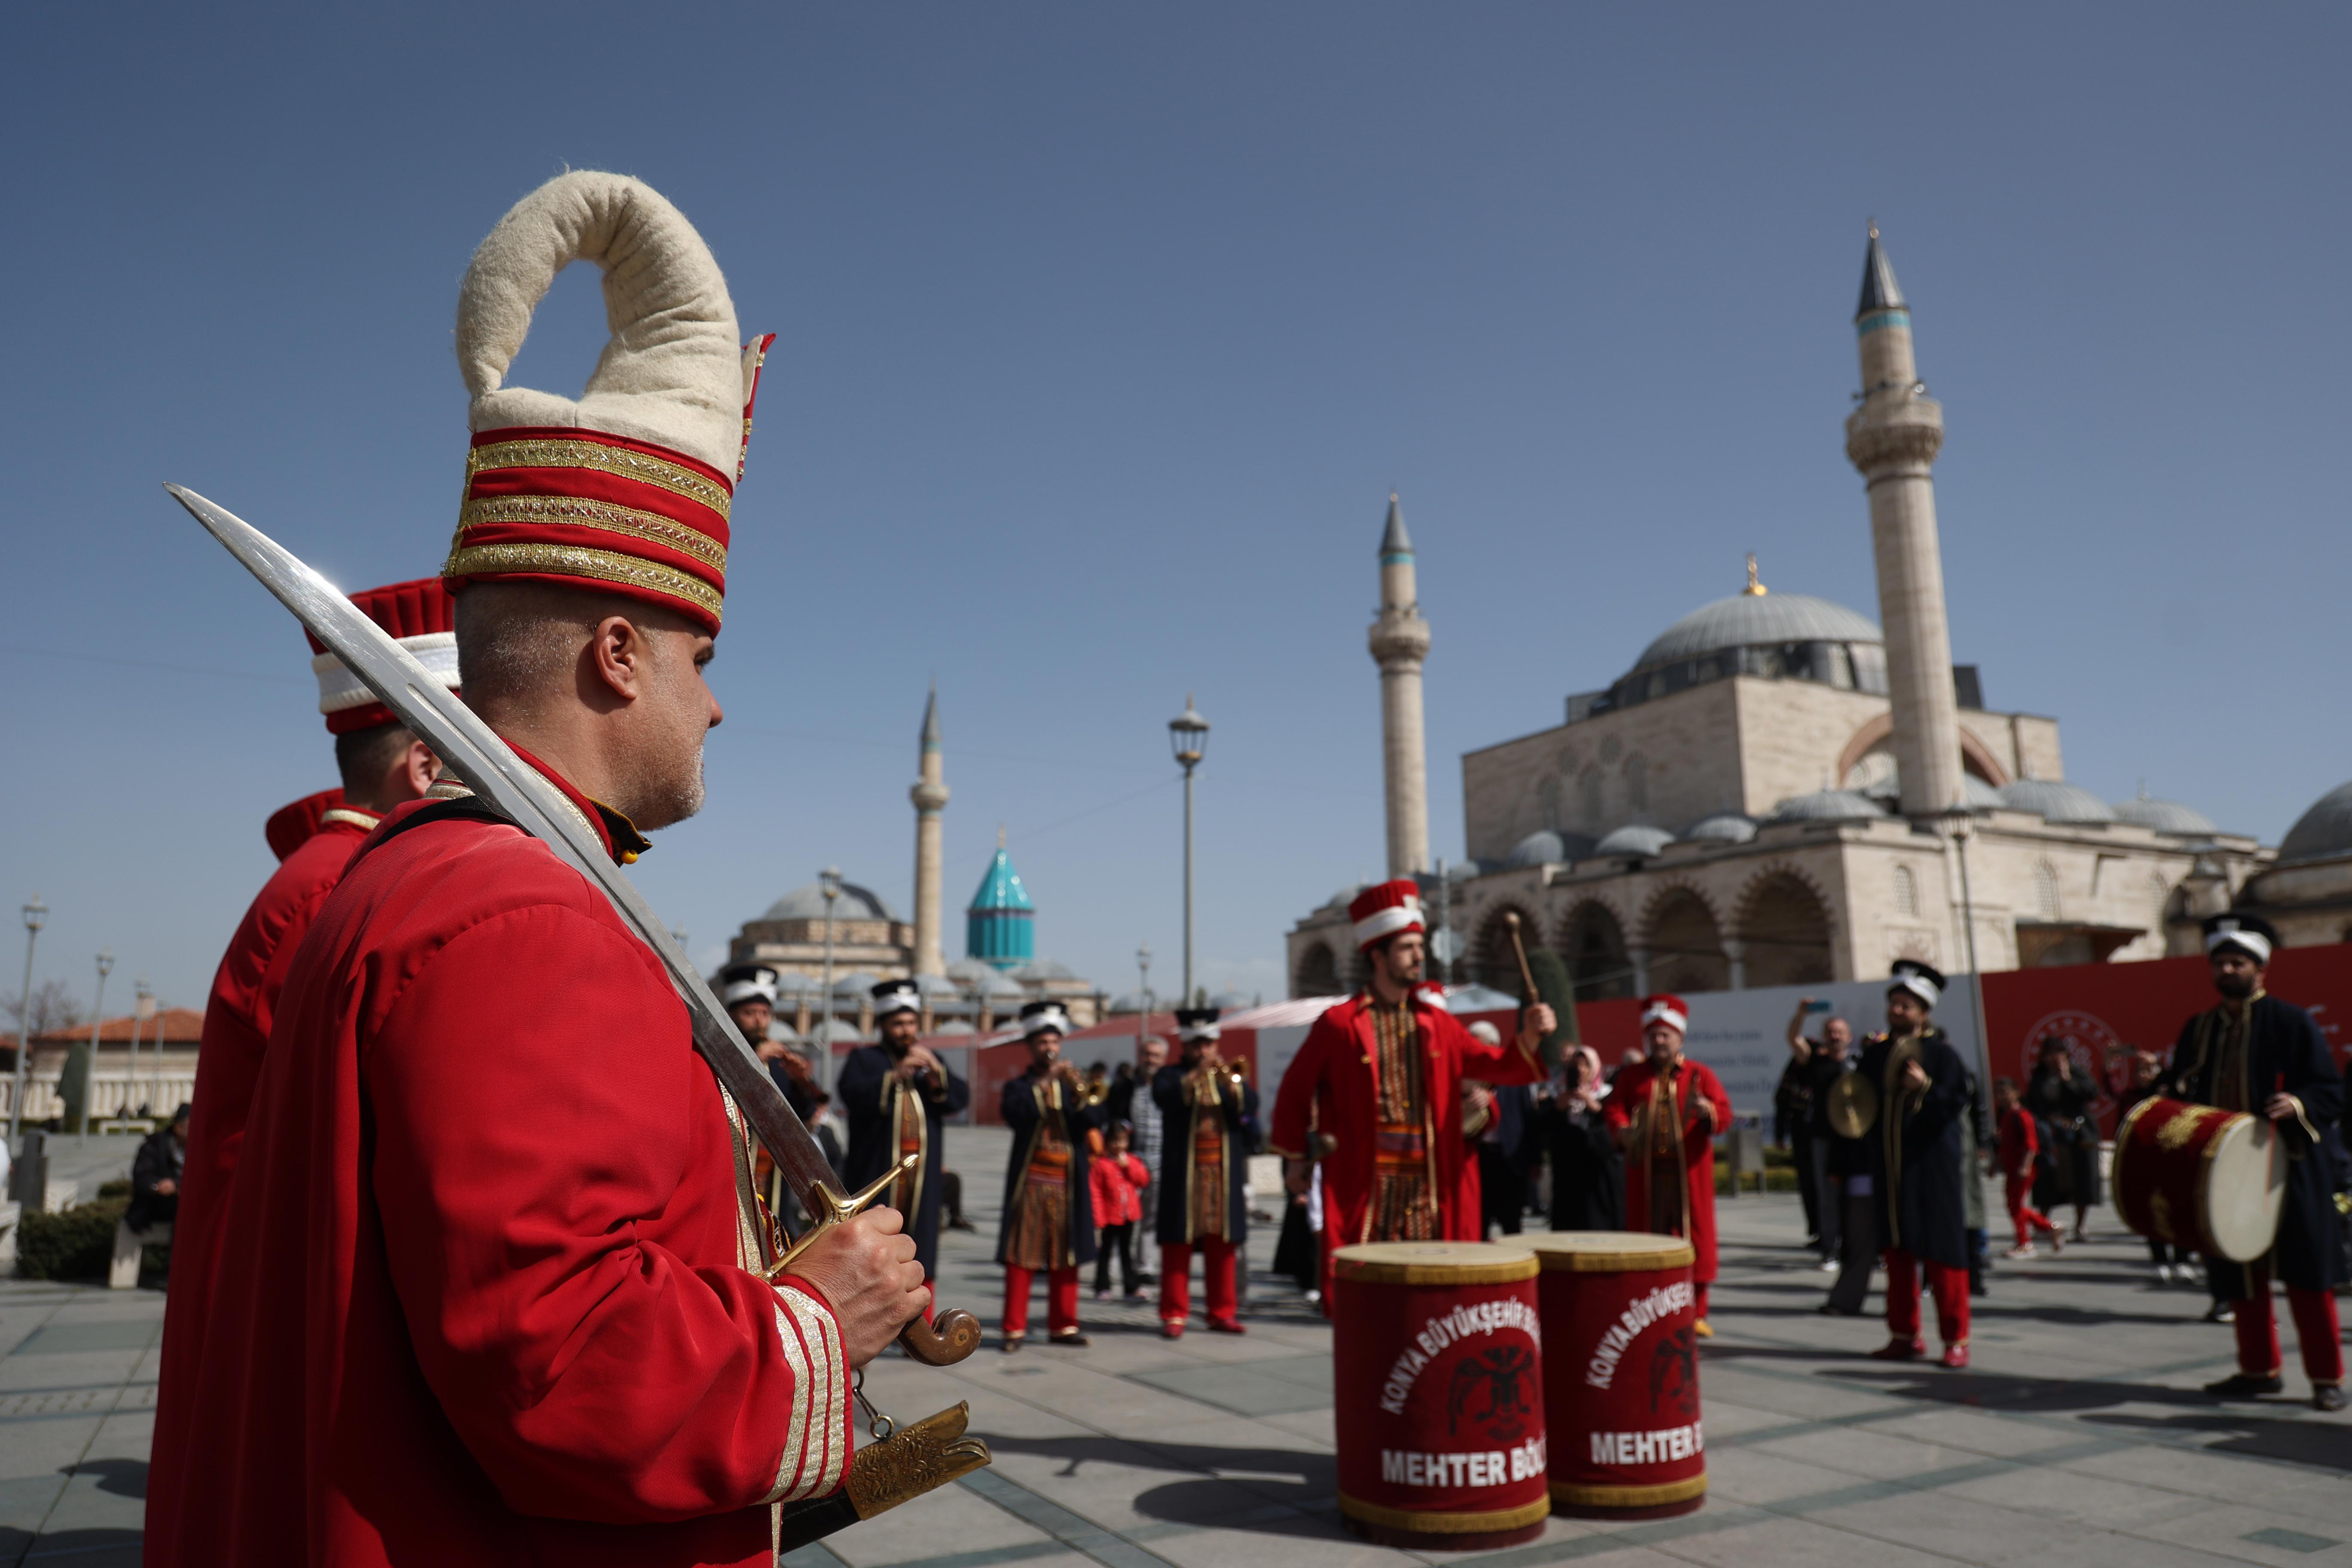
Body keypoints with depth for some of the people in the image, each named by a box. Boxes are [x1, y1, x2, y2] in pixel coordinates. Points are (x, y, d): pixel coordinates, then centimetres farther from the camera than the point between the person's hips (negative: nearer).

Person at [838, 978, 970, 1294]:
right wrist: (894, 1076, -21)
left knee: (920, 1258, 4)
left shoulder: (930, 1060, 19)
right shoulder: (863, 1058, 8)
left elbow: (961, 1099, 6)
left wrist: (937, 1073, -11)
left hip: (922, 1177, 4)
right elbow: (852, 1094, -11)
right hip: (875, 1176, -3)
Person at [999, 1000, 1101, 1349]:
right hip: (1030, 1181, -3)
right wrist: (1044, 1082, -22)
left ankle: (1062, 1325, 15)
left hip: (1068, 1184, 3)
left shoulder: (1073, 1084, 13)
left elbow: (1095, 1121, 0)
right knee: (1021, 1255, -3)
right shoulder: (1019, 1087, 5)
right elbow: (1013, 1114, -17)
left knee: (1066, 1256, 6)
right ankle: (1015, 1328, 3)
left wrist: (1080, 1095, -17)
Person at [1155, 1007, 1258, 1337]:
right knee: (1177, 1243, -1)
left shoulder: (1230, 1074, 14)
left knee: (1222, 1245, 6)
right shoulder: (1170, 1074, 5)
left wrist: (1229, 1081, -20)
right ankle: (1174, 1315, 4)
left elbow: (1251, 1105, -3)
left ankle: (1221, 1313, 14)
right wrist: (1196, 1075, -27)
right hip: (1183, 1174, -3)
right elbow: (1164, 1097, -17)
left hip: (1224, 1174, 3)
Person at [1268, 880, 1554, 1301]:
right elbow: (1296, 1089, 4)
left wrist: (1528, 1038, -12)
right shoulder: (1339, 1023, -4)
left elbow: (1495, 1065, 7)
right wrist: (1295, 1157, 6)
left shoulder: (1437, 1023, 10)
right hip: (1364, 1188, -4)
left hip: (1428, 1187, 4)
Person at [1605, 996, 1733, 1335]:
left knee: (1695, 1237, 2)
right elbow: (1615, 1106, 3)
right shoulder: (1631, 1077, 11)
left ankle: (1696, 1313, 13)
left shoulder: (1701, 1074, 6)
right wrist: (1622, 1128, -18)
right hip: (1645, 1171, 1)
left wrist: (1707, 1110, -23)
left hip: (1689, 1172, -1)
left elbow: (1725, 1115, -1)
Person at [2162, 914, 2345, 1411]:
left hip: (2285, 1166, -4)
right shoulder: (2197, 1029, 13)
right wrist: (2172, 1100, -3)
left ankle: (2327, 1376, 12)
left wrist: (2297, 1104, -24)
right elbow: (2181, 1091, 19)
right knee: (2239, 1273, 9)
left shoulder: (2292, 1022, -2)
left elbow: (2331, 1090, -5)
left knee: (2307, 1275, 0)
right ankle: (2259, 1368, 22)